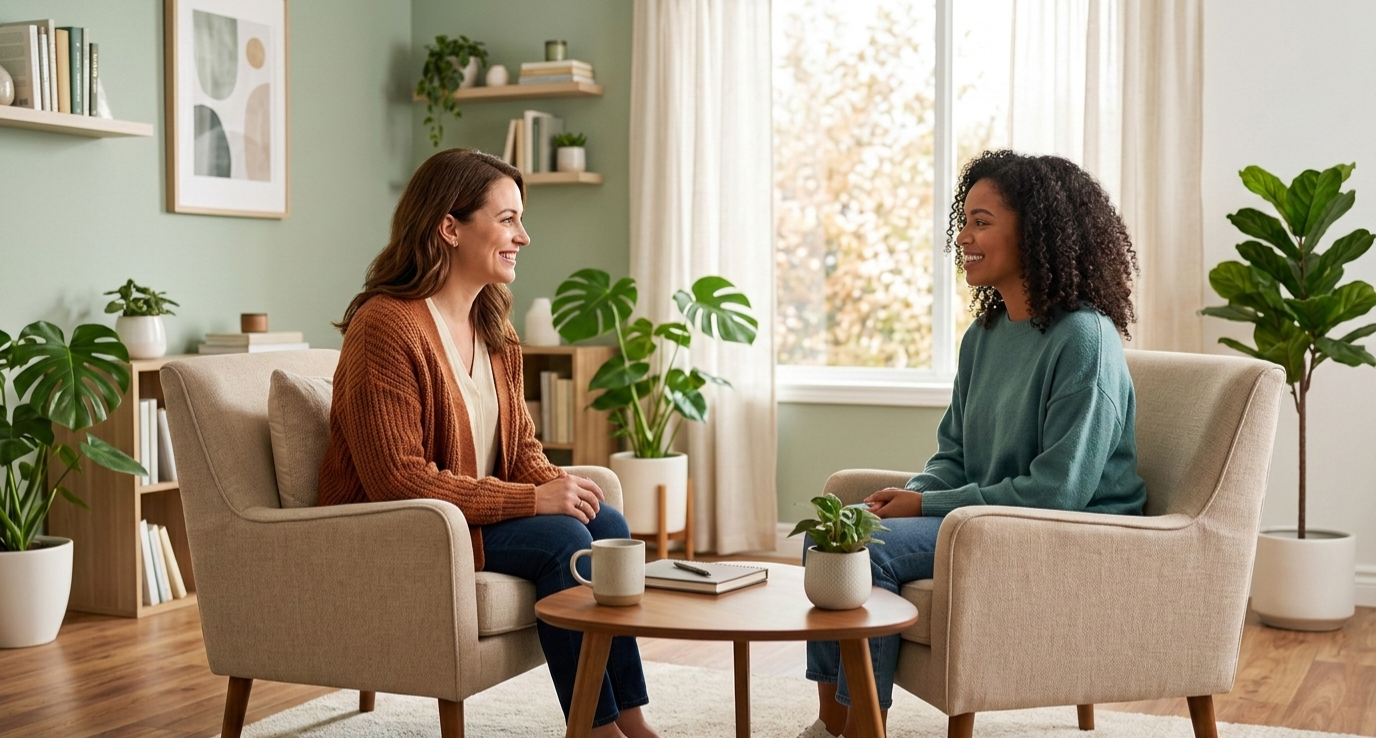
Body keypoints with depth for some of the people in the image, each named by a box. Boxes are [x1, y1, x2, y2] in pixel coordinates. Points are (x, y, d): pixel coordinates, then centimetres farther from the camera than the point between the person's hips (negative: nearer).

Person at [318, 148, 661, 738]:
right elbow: (397, 479, -25)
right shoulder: (386, 325, -20)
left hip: (479, 512, 8)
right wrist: (532, 498, -25)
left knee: (605, 522, -13)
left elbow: (521, 447, 13)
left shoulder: (492, 325, 9)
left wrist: (557, 484, -11)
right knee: (561, 539, -23)